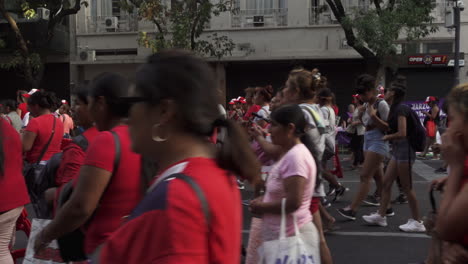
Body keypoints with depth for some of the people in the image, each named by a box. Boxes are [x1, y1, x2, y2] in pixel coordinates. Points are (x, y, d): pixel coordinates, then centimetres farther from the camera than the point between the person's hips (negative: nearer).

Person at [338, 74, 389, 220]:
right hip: (367, 141, 9)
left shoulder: (381, 104, -11)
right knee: (378, 176, 17)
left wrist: (373, 116, -24)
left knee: (365, 176, -12)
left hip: (378, 142, -9)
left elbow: (388, 128, -14)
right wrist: (361, 115, 3)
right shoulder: (366, 105, 11)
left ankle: (352, 209, -16)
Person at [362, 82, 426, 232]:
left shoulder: (400, 109, -16)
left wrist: (387, 137, -7)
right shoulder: (394, 109, 13)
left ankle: (417, 222, 6)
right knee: (386, 183, 11)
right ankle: (381, 216, 19)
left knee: (406, 187, -3)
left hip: (405, 149, -10)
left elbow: (402, 133, -21)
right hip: (397, 150, 10)